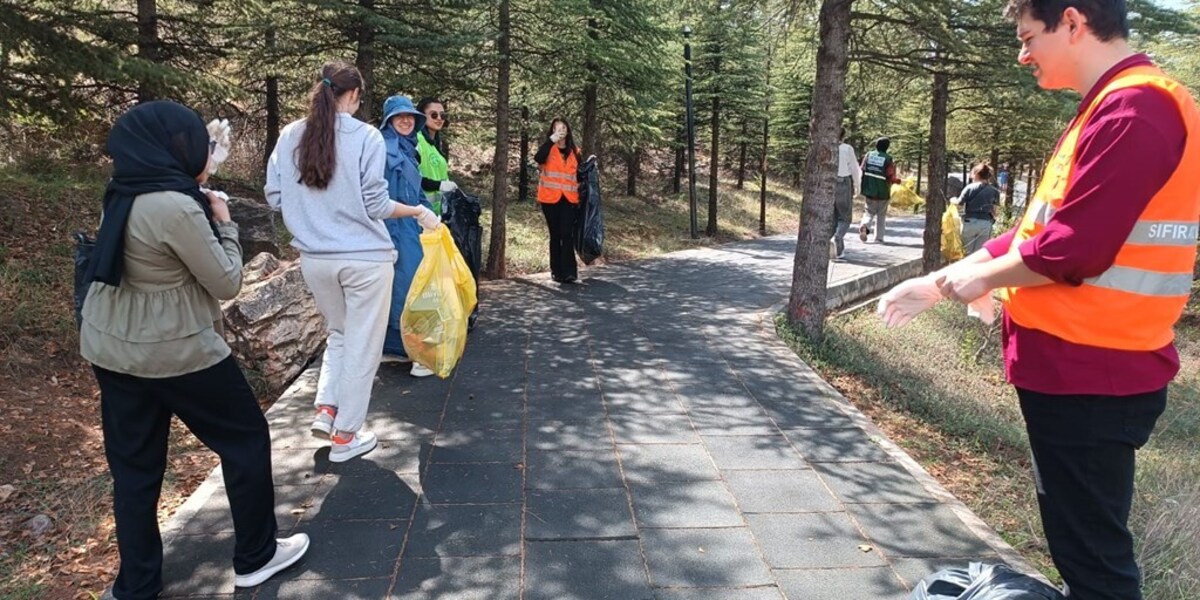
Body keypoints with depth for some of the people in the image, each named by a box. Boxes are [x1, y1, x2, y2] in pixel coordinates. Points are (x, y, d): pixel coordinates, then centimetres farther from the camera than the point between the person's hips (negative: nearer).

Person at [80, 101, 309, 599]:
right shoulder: (177, 208, -22)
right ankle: (254, 558, 24)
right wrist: (224, 224, -2)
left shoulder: (121, 197, 4)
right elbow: (226, 283, -14)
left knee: (134, 464, 15)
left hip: (109, 347, 8)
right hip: (175, 352, -8)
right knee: (246, 438, 11)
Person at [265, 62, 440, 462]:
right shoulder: (366, 136, -11)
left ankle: (326, 410, 16)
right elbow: (375, 205, -12)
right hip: (365, 257, -5)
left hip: (314, 258, 5)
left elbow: (275, 198, 5)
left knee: (339, 332, 26)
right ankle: (345, 436, 16)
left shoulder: (289, 136, 2)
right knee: (362, 344, 8)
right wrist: (419, 212, 4)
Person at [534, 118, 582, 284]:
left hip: (569, 198, 1)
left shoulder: (574, 152, 13)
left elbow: (578, 174, 18)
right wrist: (551, 141, -20)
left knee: (567, 234, -10)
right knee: (555, 234, 4)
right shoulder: (549, 149, 4)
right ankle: (556, 271, 8)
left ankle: (568, 271, -12)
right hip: (550, 198, -1)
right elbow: (538, 159, -18)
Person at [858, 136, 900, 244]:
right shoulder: (887, 159, -12)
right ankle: (879, 238, 14)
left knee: (870, 212, 13)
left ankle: (864, 225, -17)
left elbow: (862, 170, 1)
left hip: (869, 190, 2)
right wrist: (898, 180, 4)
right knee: (881, 215, 12)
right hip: (882, 192, -2)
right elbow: (890, 177, -15)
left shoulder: (869, 155, -2)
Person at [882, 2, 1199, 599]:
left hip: (1090, 378, -10)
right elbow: (1037, 228, 17)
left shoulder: (1136, 108, -19)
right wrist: (938, 281, 14)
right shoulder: (1108, 108, 16)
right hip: (1074, 370, 10)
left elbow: (1074, 248, -25)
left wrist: (984, 277, -7)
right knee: (1078, 542, 22)